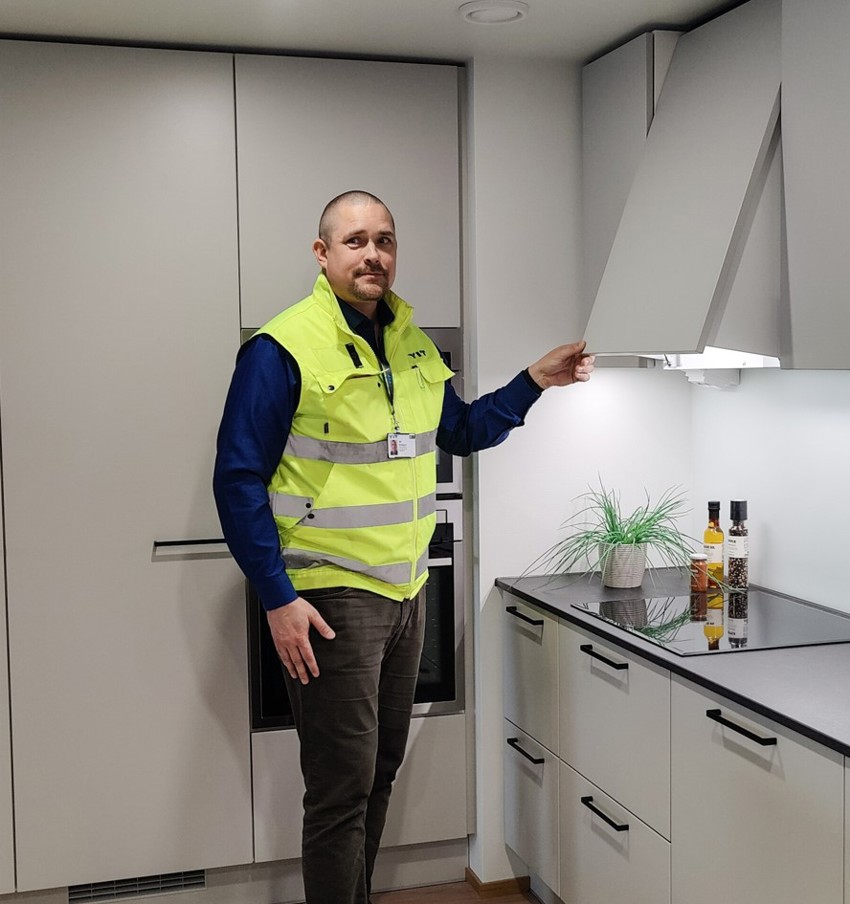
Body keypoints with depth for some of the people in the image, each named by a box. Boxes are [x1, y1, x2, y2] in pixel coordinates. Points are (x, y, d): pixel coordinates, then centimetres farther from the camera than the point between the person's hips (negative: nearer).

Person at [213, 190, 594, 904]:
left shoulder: (411, 341, 9)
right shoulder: (284, 348, -13)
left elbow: (461, 430, 22)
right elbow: (239, 481, -14)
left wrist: (534, 383, 9)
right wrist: (278, 600, -18)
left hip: (405, 590, 8)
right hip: (330, 601, -7)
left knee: (382, 767, 19)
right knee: (342, 789, -1)